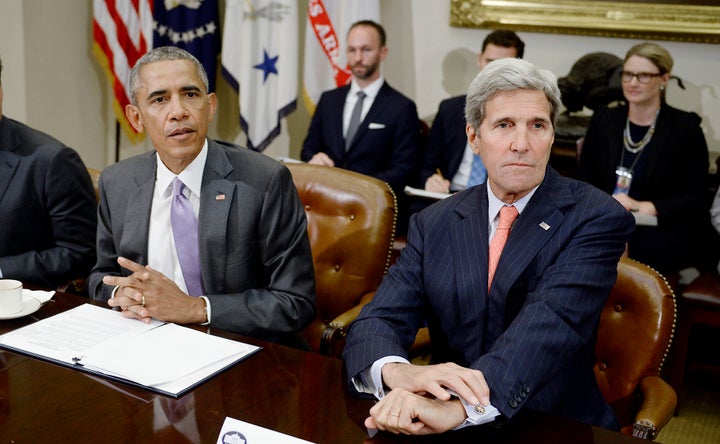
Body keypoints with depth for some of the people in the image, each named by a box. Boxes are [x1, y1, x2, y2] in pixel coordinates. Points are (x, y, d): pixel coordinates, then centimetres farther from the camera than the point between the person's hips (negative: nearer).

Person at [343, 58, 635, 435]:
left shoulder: (596, 219, -5)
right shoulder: (432, 224, 6)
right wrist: (398, 372, -27)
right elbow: (377, 322, -3)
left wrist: (458, 407, -37)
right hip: (451, 431, 3)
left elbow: (552, 323, -21)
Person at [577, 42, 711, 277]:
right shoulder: (603, 120, 12)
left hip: (663, 233, -2)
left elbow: (697, 200, -2)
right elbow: (584, 182, 10)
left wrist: (644, 208, -18)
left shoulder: (685, 128, 2)